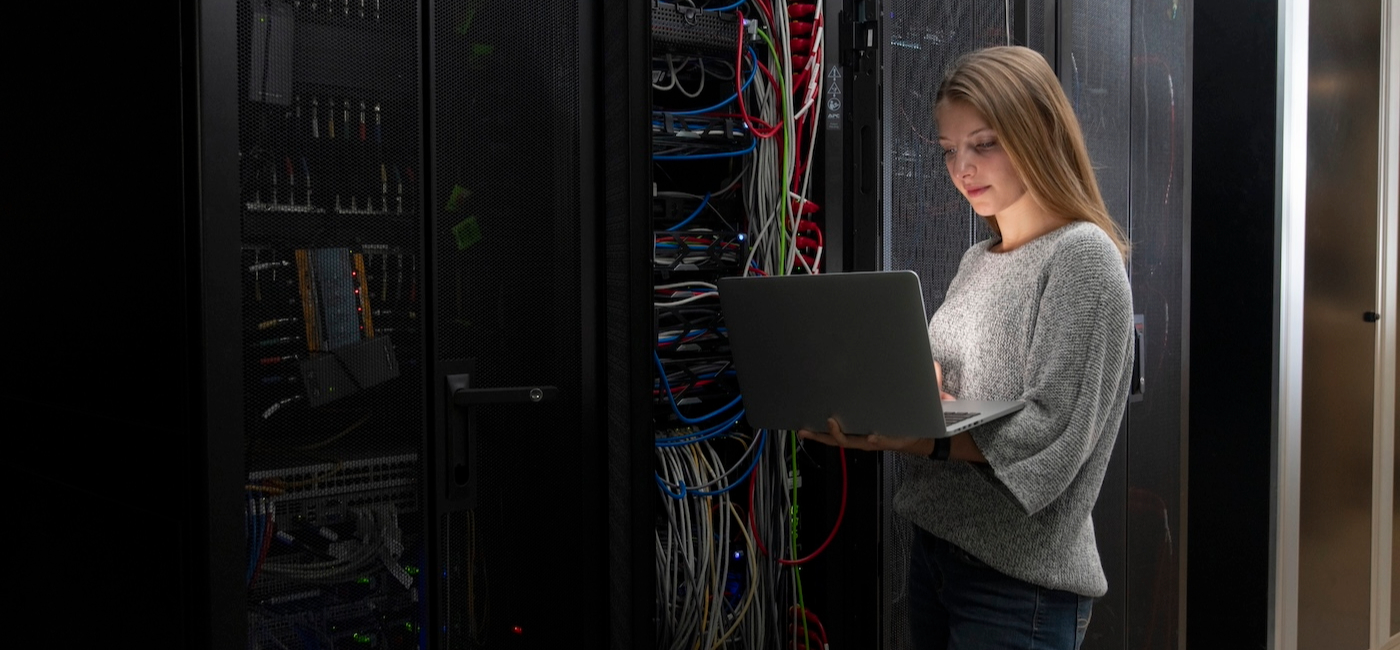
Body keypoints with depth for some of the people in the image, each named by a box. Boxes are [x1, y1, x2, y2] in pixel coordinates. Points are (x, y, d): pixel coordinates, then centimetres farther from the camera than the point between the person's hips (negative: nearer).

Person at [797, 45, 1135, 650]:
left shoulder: (1083, 256, -12)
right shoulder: (976, 261, 12)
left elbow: (1048, 436, -20)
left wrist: (911, 440, -32)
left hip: (1020, 579, -7)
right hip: (935, 548, 7)